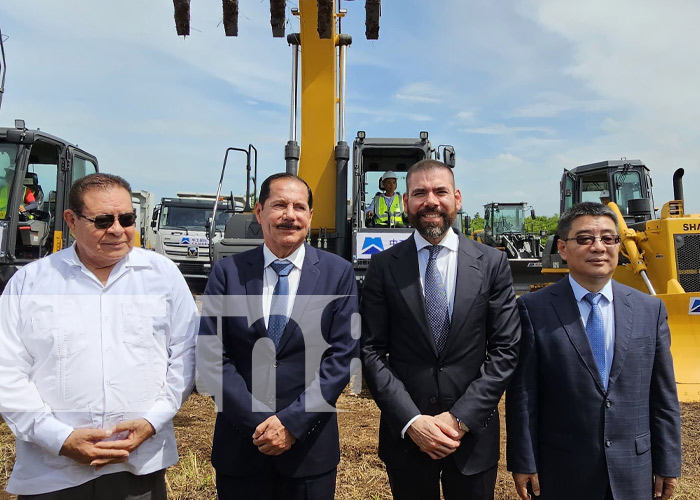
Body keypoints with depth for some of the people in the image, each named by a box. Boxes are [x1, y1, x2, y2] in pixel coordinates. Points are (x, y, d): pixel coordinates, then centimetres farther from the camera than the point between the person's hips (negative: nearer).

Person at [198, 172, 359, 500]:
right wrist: (258, 422, -12)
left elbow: (343, 355, -7)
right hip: (240, 443, 1)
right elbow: (210, 356, -5)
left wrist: (292, 422, -12)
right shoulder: (228, 272, -1)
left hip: (310, 446, 0)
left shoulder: (338, 273, -2)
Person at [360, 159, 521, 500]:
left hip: (473, 433, 0)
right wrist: (411, 421, -12)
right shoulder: (384, 266, -3)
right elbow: (371, 351, -4)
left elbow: (505, 350, -4)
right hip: (405, 434, 0)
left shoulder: (492, 263, -2)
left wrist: (461, 418, -10)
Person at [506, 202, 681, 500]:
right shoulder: (534, 309, -10)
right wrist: (522, 462, -8)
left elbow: (664, 396, 4)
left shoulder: (650, 310, 0)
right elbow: (522, 394, -9)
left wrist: (668, 463, 5)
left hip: (633, 473, 3)